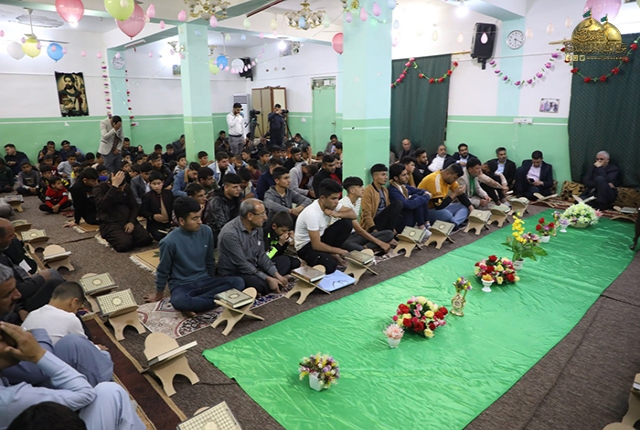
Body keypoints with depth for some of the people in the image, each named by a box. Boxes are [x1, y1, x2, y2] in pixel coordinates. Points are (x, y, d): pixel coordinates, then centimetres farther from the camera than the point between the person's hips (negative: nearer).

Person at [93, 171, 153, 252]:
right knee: (125, 244, -30)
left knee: (147, 239, -18)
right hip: (110, 223, -4)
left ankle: (126, 237, 9)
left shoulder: (126, 187, 8)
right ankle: (111, 238, 4)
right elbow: (103, 205, -27)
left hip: (128, 221, 5)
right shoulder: (100, 188, -7)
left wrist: (132, 222, -8)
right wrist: (115, 186, -31)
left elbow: (134, 206, 9)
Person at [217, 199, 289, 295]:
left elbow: (261, 255, 3)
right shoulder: (230, 233, -25)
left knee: (279, 280, -6)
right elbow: (242, 264, -25)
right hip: (233, 273, -8)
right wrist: (267, 279, -25)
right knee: (264, 284, -30)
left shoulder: (257, 228, 0)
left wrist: (276, 274, -10)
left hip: (253, 268, 8)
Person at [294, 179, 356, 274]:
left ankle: (330, 254, 0)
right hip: (306, 246, -8)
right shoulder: (312, 213, -31)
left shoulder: (331, 204, -9)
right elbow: (316, 245, -29)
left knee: (347, 223, -11)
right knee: (330, 265, -34)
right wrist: (339, 251, -17)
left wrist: (337, 214, -26)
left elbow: (354, 215, -6)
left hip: (320, 238, 8)